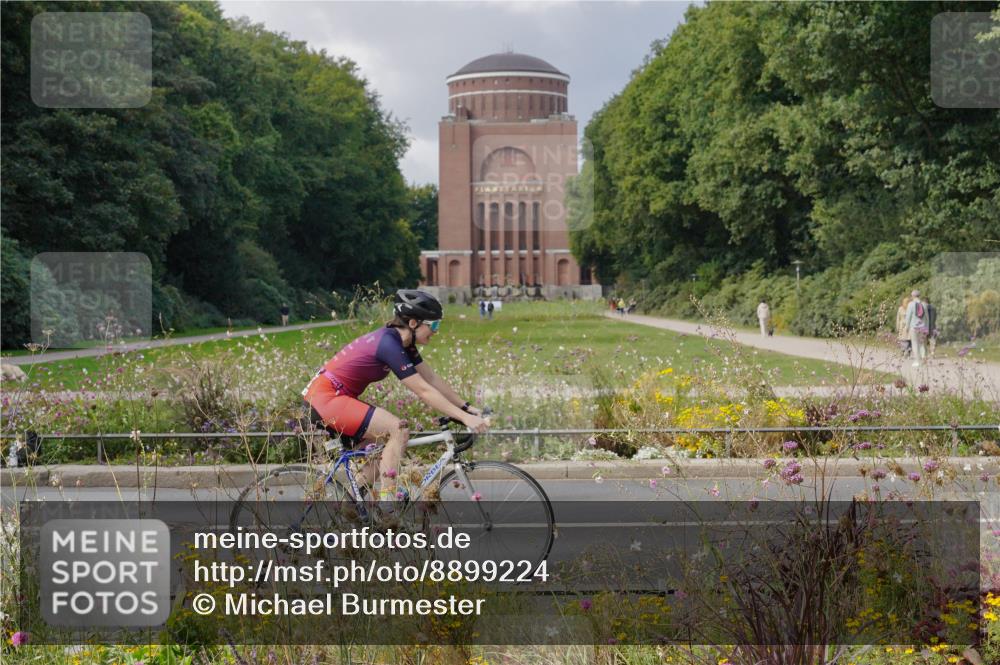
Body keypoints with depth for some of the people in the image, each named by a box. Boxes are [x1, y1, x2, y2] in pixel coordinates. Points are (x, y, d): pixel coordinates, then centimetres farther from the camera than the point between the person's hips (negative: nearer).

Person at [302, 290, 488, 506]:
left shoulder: (402, 342, 7)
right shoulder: (390, 345, -22)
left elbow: (433, 379, 9)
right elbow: (424, 391, -24)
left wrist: (468, 407, 5)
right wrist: (464, 417, -24)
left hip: (339, 398, 10)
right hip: (327, 397, -10)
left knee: (385, 441, 15)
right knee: (398, 430, -18)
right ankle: (387, 501, -18)